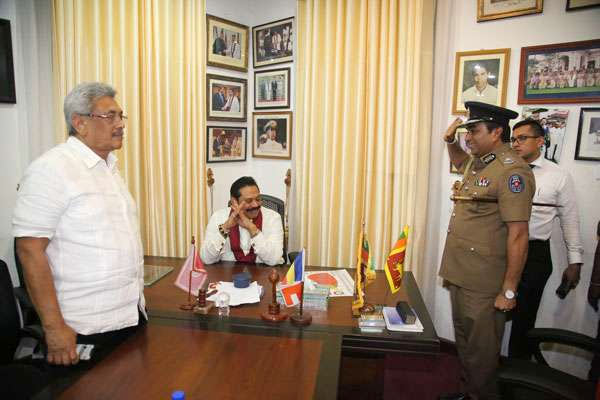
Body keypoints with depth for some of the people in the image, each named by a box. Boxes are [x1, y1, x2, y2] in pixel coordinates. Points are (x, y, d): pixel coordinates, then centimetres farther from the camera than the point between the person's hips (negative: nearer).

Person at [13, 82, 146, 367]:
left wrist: (136, 299, 15)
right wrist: (54, 327, -18)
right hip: (84, 330, -7)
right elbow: (30, 250, -17)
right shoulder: (51, 168, -14)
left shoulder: (109, 166, 9)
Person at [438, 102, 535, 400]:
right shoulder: (477, 163, 9)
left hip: (484, 285, -9)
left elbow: (518, 235, -20)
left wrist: (509, 291, -18)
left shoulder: (512, 171, -18)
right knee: (464, 341, 22)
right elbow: (460, 162, 36)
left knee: (481, 349, 9)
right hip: (459, 274, 9)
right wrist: (450, 141, 15)